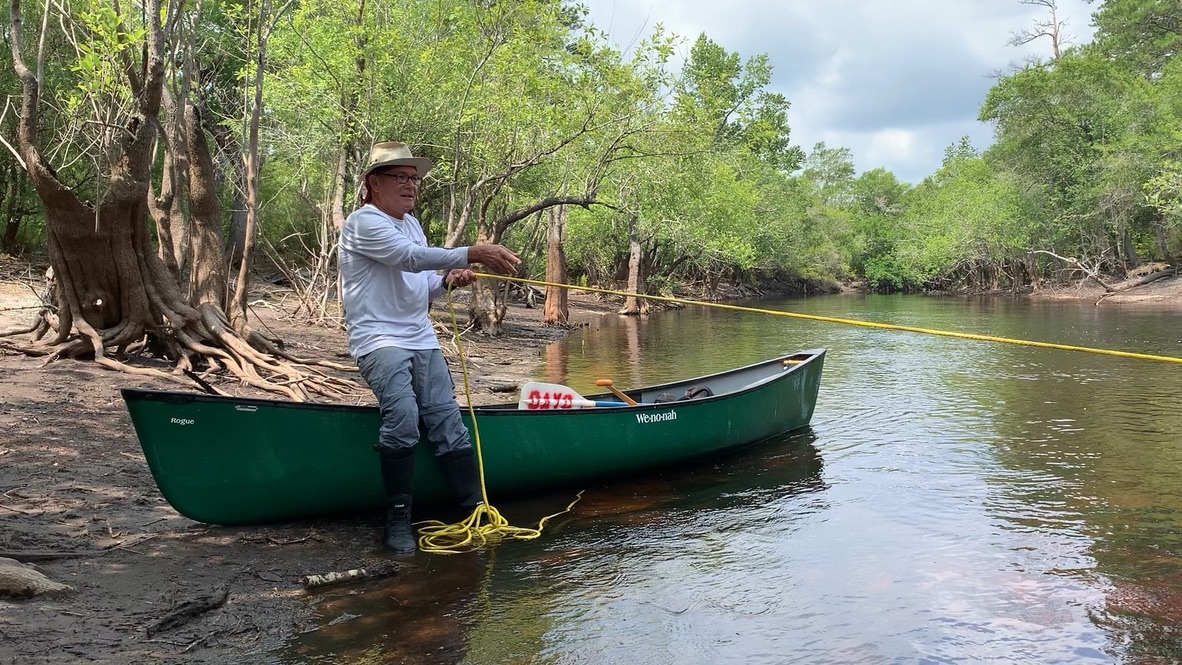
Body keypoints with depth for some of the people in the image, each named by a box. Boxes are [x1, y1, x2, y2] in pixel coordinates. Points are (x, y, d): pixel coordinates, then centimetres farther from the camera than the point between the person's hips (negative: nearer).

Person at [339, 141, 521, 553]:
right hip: (378, 339, -8)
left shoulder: (412, 224, 21)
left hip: (422, 341, 8)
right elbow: (412, 257, -23)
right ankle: (397, 520, -16)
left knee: (448, 421, -3)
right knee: (403, 417, -28)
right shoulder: (364, 222, -6)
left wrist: (447, 282, 2)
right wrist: (472, 255, -32)